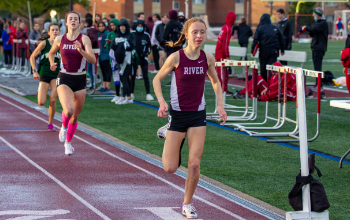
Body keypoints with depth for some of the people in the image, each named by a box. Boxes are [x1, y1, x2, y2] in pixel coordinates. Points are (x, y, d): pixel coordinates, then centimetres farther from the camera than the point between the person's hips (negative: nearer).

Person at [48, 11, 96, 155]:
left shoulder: (84, 39, -5)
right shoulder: (60, 39, 1)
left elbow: (93, 60, -15)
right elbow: (51, 53, 22)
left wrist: (81, 50, -30)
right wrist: (52, 63, 2)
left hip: (80, 80, 1)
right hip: (64, 79, -1)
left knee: (75, 116, 11)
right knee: (69, 110, -26)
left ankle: (68, 142, 36)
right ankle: (64, 127, 9)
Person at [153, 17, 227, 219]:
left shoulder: (208, 58, -3)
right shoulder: (176, 58, -12)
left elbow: (216, 82, 14)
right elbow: (157, 79, 0)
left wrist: (220, 105, 2)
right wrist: (162, 102, -14)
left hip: (198, 115, 2)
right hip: (178, 114, -2)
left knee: (195, 163, -8)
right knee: (170, 168, -2)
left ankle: (187, 203, 13)